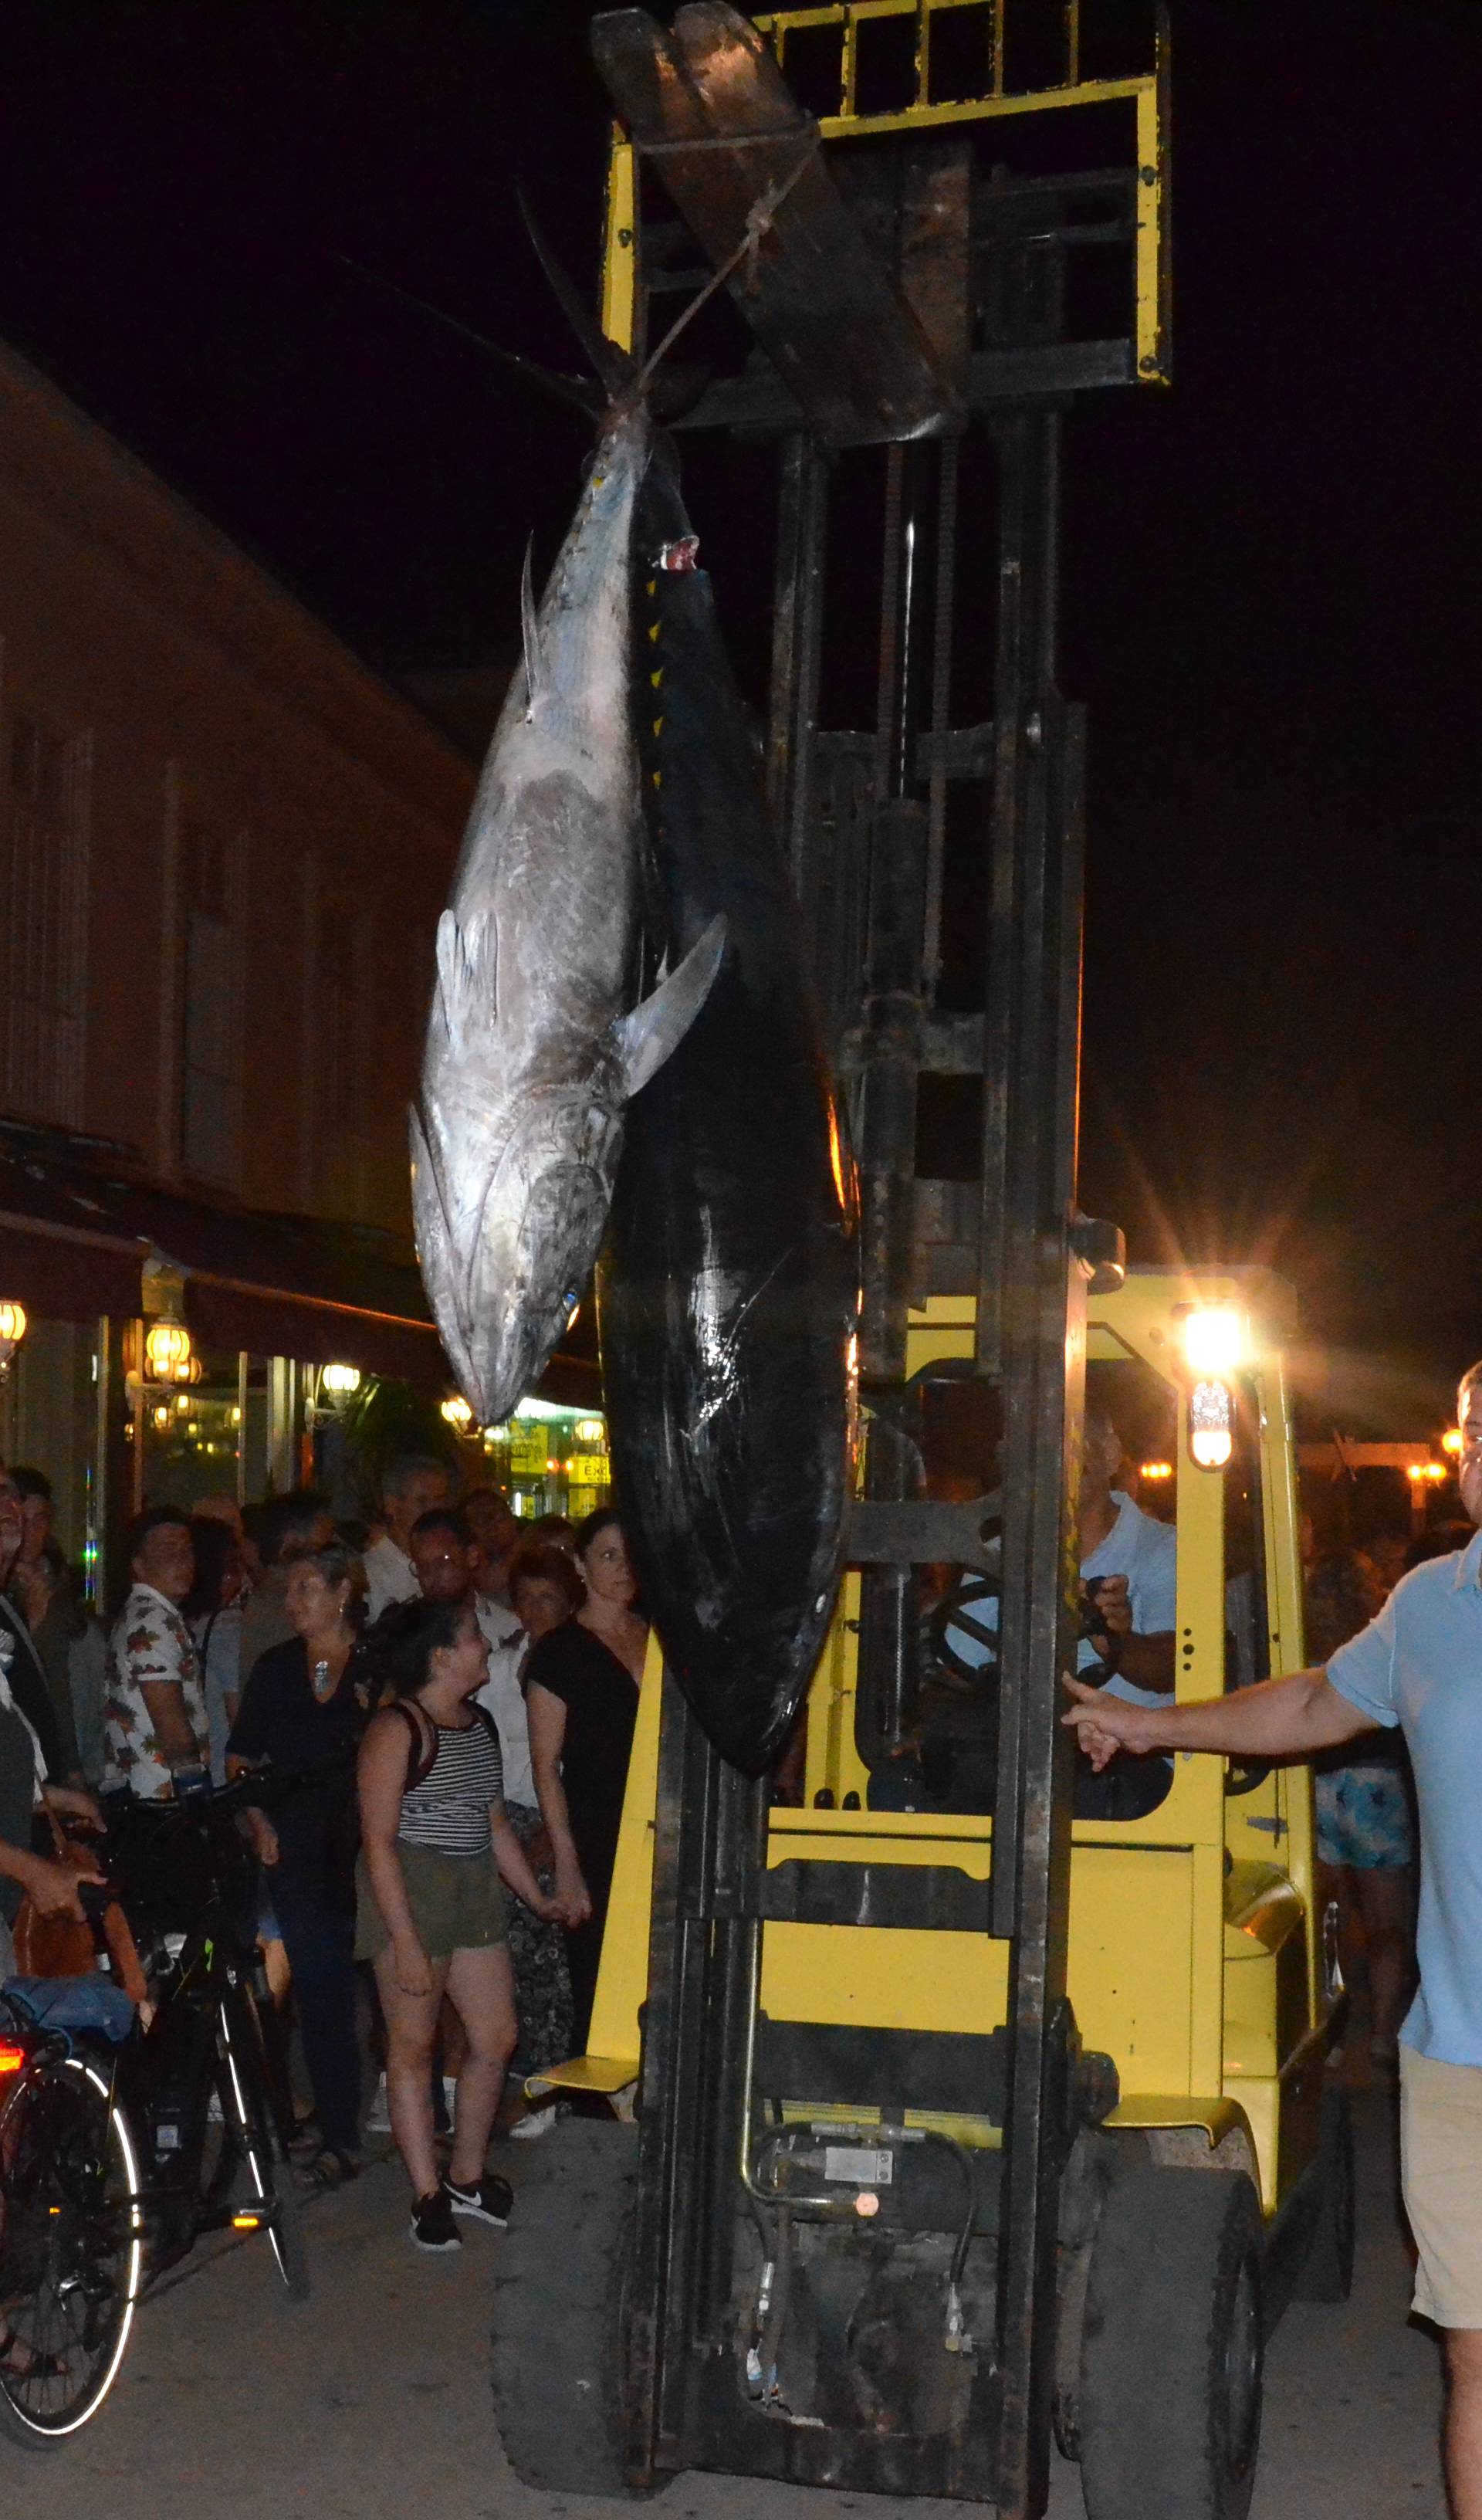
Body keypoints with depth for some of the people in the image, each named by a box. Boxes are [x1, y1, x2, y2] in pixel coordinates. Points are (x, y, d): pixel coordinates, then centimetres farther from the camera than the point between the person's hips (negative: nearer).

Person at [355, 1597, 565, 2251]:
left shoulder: (480, 1725, 12)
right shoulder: (396, 1729, -12)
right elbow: (378, 1840, -16)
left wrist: (538, 1899, 19)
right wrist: (405, 1939, -20)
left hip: (475, 1891, 8)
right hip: (410, 1890, -8)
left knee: (497, 2038, 9)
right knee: (413, 2044, 2)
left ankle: (466, 2177, 25)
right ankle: (428, 2197, 10)